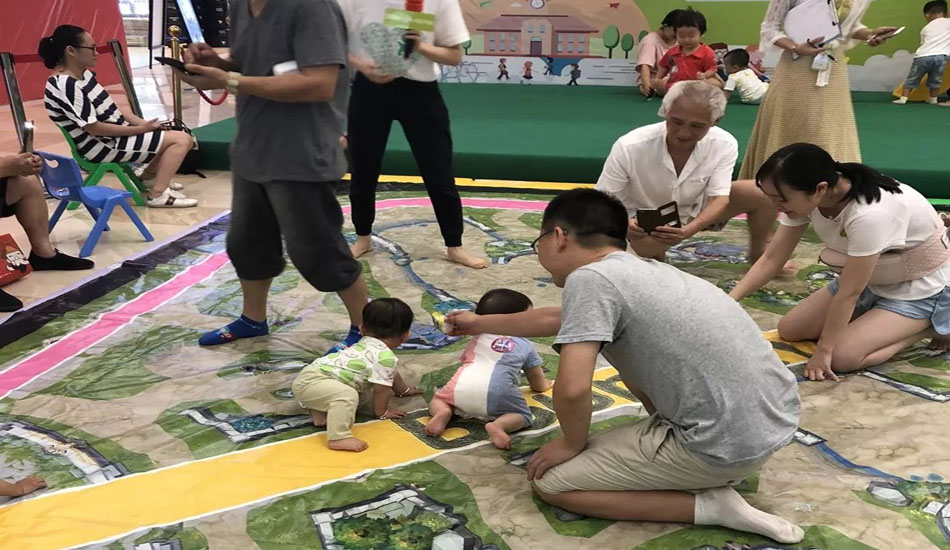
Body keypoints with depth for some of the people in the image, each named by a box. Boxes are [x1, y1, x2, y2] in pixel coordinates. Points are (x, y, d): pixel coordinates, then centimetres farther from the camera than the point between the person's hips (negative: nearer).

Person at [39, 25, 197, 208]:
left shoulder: (84, 75, 7)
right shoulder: (67, 86, -22)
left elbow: (111, 109, 10)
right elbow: (94, 128, -23)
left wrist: (143, 124, -4)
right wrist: (141, 129, -17)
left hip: (117, 133, 10)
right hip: (103, 147, -10)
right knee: (181, 140, -15)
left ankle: (149, 175, 26)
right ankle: (158, 194, -13)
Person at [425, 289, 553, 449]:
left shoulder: (477, 339, 35)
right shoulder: (525, 345, 27)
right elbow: (535, 377, 39)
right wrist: (543, 385, 63)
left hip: (462, 386, 4)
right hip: (496, 390, -3)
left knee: (438, 399, 26)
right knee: (523, 416, 7)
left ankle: (443, 412, -9)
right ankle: (498, 425, -23)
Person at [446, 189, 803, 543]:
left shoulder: (589, 278, -12)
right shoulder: (640, 269, 15)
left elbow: (572, 389, -22)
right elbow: (556, 318, 29)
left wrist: (573, 445, 0)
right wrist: (480, 323, 42)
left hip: (729, 445, -9)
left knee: (552, 481, 4)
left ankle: (710, 504, -1)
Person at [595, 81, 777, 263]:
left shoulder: (724, 144, -23)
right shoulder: (629, 148, -31)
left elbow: (719, 198, -23)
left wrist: (688, 230, -45)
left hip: (698, 209, 4)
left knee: (762, 194, -16)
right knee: (649, 244, -39)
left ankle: (758, 258, 12)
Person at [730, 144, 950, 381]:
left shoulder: (869, 214, -39)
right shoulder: (806, 197, -17)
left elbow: (848, 293, -30)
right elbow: (771, 259, -11)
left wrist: (823, 350, -21)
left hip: (921, 287, -7)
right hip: (869, 279, 7)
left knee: (841, 356, -24)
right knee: (789, 330, 0)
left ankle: (928, 326, -1)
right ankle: (883, 320, 15)